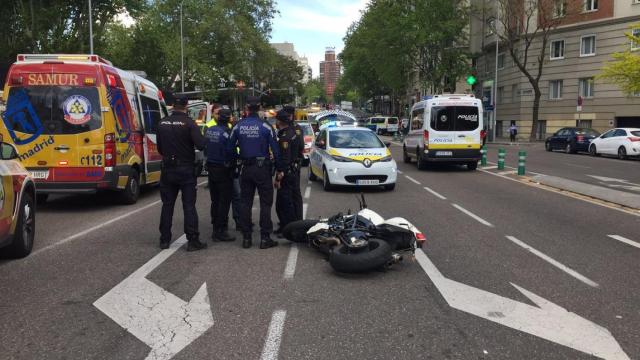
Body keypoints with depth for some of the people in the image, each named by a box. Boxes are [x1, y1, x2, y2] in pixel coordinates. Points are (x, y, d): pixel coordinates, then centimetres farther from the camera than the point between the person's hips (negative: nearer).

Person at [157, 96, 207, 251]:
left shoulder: (162, 124, 3)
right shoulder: (189, 123, -13)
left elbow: (159, 148, 11)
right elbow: (200, 144, -21)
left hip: (167, 169, 4)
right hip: (186, 169, -4)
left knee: (167, 205, 13)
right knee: (189, 206, 1)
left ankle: (164, 240, 18)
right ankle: (193, 241, 1)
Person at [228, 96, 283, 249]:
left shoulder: (238, 127, -1)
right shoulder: (265, 127, -9)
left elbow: (230, 148, 3)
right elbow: (275, 150, -7)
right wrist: (279, 169, 1)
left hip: (246, 168, 3)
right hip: (263, 168, -3)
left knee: (245, 203, 10)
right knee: (265, 203, 3)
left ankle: (246, 238, 12)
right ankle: (265, 238, 1)